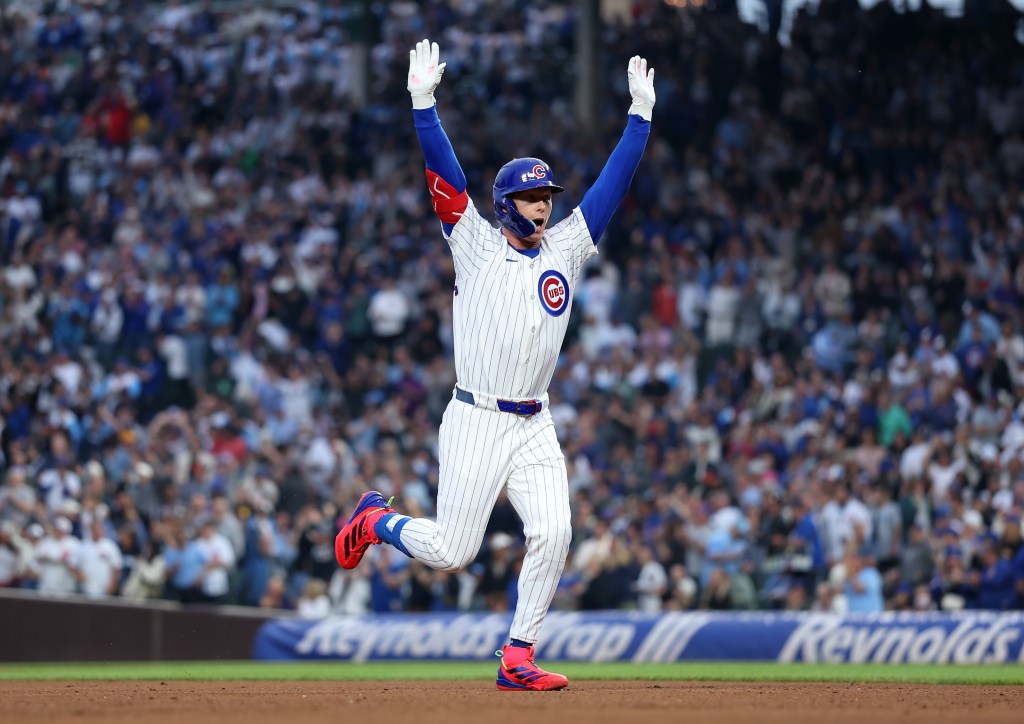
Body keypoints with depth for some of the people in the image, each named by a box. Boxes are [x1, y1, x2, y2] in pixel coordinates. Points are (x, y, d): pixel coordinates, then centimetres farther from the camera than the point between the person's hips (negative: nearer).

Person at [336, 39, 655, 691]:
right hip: (476, 422, -4)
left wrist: (641, 112, 4)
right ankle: (377, 520, 30)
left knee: (553, 534, -13)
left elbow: (615, 180, 9)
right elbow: (444, 172, -8)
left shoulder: (565, 250, 11)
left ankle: (518, 658, -2)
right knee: (452, 551, -2)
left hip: (534, 427, 4)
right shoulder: (478, 246, 1)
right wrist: (424, 101, -16)